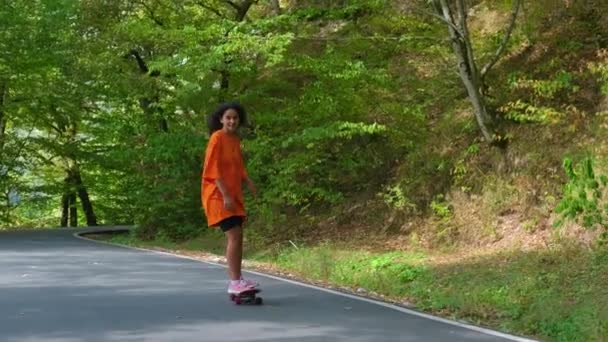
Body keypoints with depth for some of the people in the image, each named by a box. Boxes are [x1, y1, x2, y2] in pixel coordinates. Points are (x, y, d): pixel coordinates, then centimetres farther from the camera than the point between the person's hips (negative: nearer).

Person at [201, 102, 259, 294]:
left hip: (234, 194, 9)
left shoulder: (235, 139, 10)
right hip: (218, 194, -9)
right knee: (233, 236, -16)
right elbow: (213, 169, -18)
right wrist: (225, 195, -23)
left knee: (237, 237, 10)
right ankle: (234, 282, -16)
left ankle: (236, 280, 16)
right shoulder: (217, 138, -13)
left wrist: (248, 181, 0)